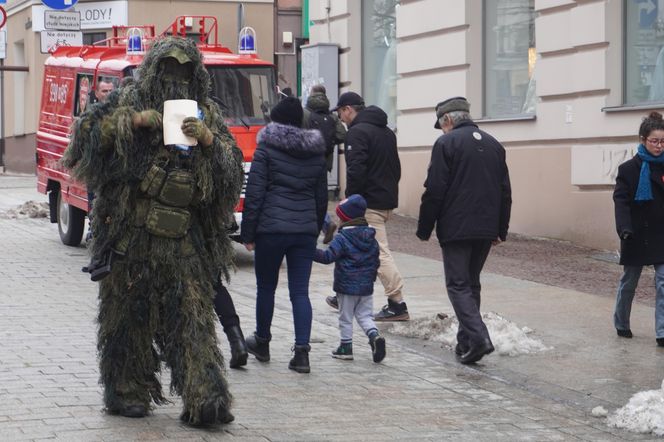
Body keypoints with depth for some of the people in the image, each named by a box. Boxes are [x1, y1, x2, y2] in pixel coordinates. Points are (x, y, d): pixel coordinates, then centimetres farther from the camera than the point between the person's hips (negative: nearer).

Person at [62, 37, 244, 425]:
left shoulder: (207, 114, 12)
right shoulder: (128, 102, 7)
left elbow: (232, 170, 4)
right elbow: (86, 136, -4)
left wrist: (208, 141, -14)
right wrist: (130, 122, -16)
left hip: (184, 242, 1)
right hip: (130, 235, -1)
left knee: (192, 314, -6)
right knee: (129, 313, 5)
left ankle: (205, 399, -11)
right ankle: (128, 393, 17)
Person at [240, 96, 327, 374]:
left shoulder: (267, 148, -5)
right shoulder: (316, 152, 10)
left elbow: (254, 193, -8)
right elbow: (322, 196, 16)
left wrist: (247, 233, -3)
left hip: (271, 228, -4)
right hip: (305, 231, 4)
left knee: (266, 288, 14)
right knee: (300, 292, 2)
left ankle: (262, 343, 29)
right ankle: (302, 352, -7)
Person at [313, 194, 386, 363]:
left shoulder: (342, 238, -14)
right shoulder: (370, 237, 6)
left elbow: (328, 256, -22)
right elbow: (376, 260, 13)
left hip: (347, 285, -5)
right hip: (366, 286, 5)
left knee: (345, 317, 7)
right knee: (365, 315, 14)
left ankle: (346, 347, 13)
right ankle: (374, 336, -10)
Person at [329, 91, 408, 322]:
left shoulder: (357, 132, -12)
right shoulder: (387, 132, 18)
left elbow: (356, 170, -21)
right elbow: (396, 168, 22)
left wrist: (350, 199, -13)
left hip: (369, 203, -10)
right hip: (388, 200, 10)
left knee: (379, 252, -9)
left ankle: (397, 304, -12)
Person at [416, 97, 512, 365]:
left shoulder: (446, 143, -7)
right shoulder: (493, 144, 14)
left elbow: (434, 191, -11)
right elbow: (505, 192, 16)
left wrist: (424, 229, -3)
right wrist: (501, 229, 22)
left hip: (456, 229, -6)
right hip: (486, 229, 6)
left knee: (458, 284, -4)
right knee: (471, 283, 16)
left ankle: (478, 337, -20)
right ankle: (466, 341, 19)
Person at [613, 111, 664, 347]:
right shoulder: (629, 169, -8)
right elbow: (621, 201, -14)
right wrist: (625, 229, -28)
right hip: (637, 236, -2)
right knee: (629, 281, 12)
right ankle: (621, 325, 30)